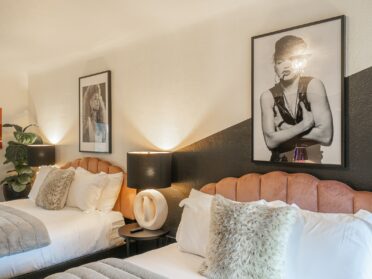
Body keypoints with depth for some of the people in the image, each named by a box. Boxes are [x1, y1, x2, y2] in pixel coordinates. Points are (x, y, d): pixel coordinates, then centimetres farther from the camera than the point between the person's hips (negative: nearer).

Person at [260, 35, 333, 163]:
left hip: (312, 161, 0)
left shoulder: (313, 85, -7)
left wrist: (283, 132, -9)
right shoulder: (267, 96, -1)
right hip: (281, 161, 0)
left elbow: (326, 136, -15)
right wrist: (305, 125, -16)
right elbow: (270, 141, -10)